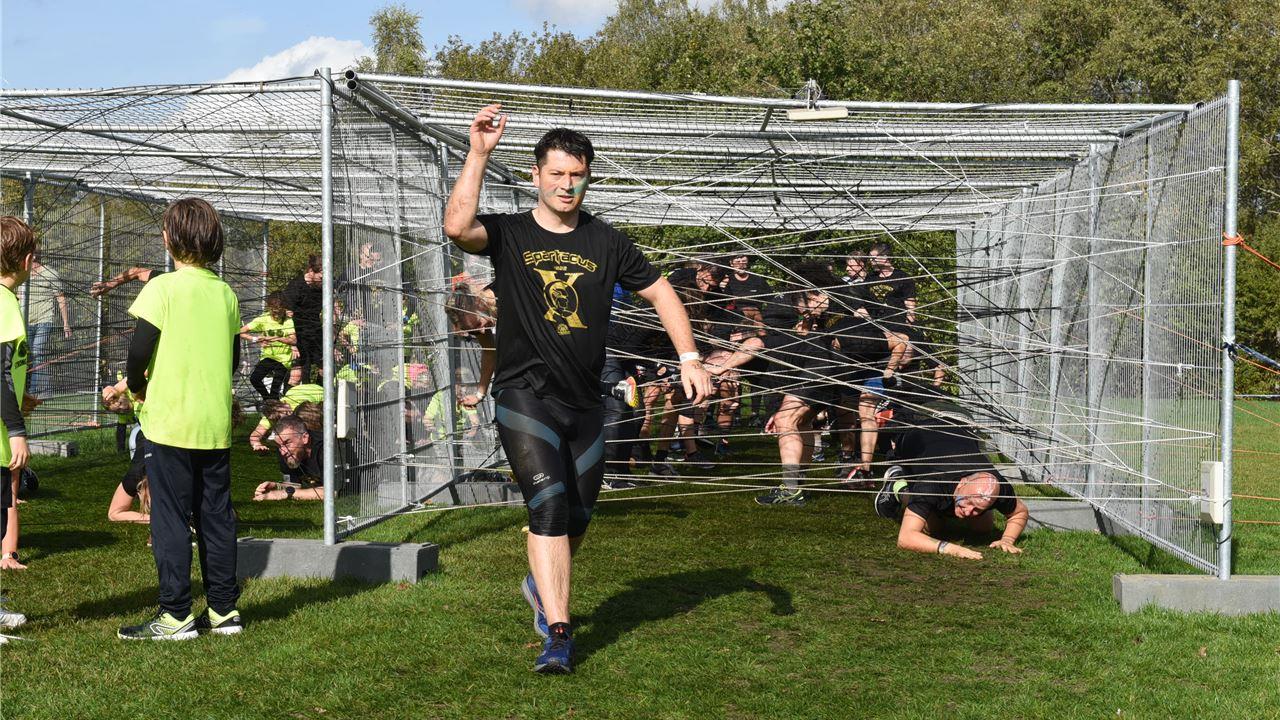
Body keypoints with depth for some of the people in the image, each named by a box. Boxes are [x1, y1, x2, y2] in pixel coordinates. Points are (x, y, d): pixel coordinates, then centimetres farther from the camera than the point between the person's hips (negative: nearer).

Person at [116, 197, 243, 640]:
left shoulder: (162, 288, -10)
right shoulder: (226, 293, 7)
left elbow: (140, 350, -14)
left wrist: (136, 385, 3)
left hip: (169, 421, -5)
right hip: (217, 423, 5)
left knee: (170, 517, 0)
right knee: (216, 515, 11)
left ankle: (176, 615, 2)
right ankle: (224, 609, 15)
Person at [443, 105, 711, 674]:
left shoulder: (606, 242, 7)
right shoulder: (508, 234, -1)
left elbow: (659, 292, 14)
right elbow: (457, 226, -22)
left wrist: (689, 358, 5)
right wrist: (478, 154, -24)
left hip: (584, 402, 4)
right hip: (525, 395, -4)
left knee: (578, 516, 15)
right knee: (549, 508, -17)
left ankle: (542, 584, 45)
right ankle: (558, 636, -15)